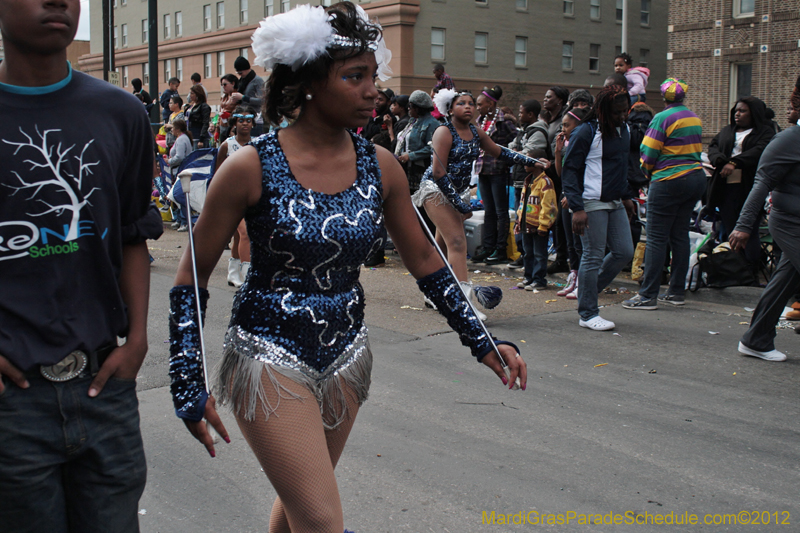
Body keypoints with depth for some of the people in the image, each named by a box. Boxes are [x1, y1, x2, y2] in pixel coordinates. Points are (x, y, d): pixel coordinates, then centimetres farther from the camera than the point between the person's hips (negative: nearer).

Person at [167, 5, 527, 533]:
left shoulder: (380, 167, -3)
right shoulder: (252, 166, -15)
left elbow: (425, 262, 7)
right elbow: (193, 277, -7)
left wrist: (483, 343, 2)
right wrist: (189, 386, -12)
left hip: (346, 355, 5)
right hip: (271, 359, -4)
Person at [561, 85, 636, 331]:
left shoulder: (623, 130, 13)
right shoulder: (586, 132, -12)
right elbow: (569, 170, -14)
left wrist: (626, 196, 19)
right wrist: (577, 207, -21)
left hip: (615, 203, 8)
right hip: (592, 204, -8)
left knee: (624, 252, 7)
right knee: (593, 256, -4)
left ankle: (587, 290, 25)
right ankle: (588, 314, 6)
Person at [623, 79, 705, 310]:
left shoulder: (663, 118, -11)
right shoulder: (695, 118, 12)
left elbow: (648, 154, -10)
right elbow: (696, 150, 18)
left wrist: (648, 171, 11)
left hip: (669, 181, -8)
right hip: (696, 178, 8)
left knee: (656, 238, -6)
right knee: (680, 235, 11)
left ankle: (648, 295, -6)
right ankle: (677, 292, 15)